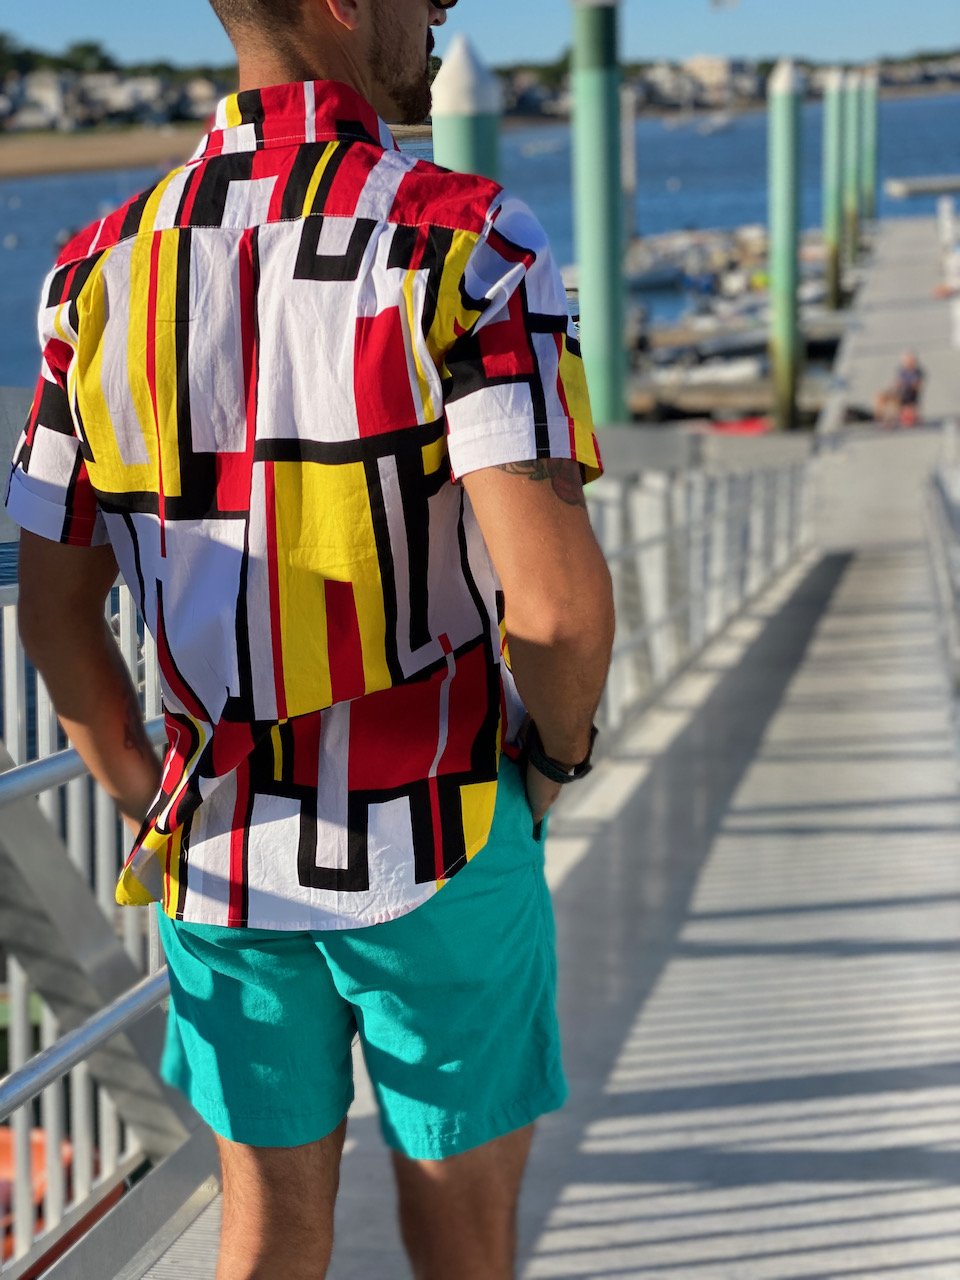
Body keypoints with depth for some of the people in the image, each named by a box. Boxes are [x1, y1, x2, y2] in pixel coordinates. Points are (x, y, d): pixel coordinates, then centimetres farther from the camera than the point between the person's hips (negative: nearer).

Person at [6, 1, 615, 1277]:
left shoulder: (105, 275, -2)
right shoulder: (466, 249, -18)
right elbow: (558, 599, -27)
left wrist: (146, 806, 15)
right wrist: (560, 750, -5)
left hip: (223, 849, 4)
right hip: (440, 844, -4)